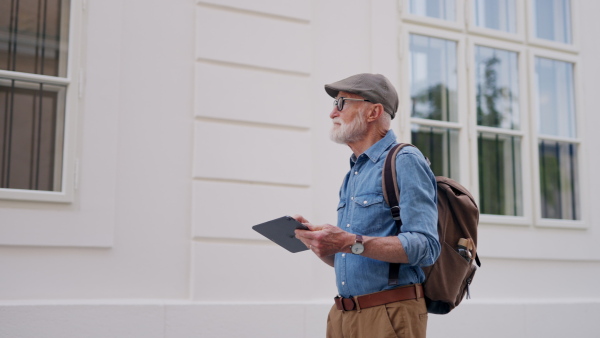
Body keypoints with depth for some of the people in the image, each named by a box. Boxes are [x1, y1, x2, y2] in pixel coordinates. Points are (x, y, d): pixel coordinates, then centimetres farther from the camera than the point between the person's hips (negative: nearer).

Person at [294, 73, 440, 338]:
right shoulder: (352, 175, 17)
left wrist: (352, 243, -23)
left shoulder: (404, 162, -8)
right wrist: (316, 238, 2)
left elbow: (425, 247, -19)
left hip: (389, 316, -7)